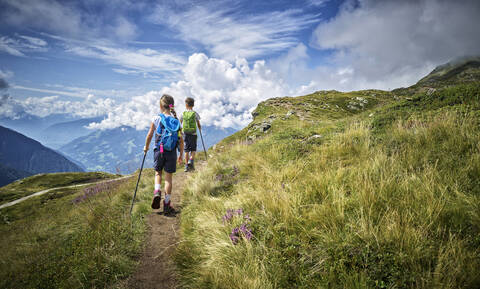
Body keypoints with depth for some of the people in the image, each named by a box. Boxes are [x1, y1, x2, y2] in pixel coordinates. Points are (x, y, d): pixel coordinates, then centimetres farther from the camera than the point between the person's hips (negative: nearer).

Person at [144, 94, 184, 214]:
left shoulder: (156, 119, -5)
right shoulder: (176, 121, 0)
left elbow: (149, 135, 1)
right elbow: (181, 140, 1)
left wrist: (146, 147, 18)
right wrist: (181, 154, 12)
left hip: (159, 150, -1)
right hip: (172, 152, 1)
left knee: (158, 173, 22)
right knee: (169, 177, 9)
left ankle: (157, 192, -2)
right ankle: (167, 204, 15)